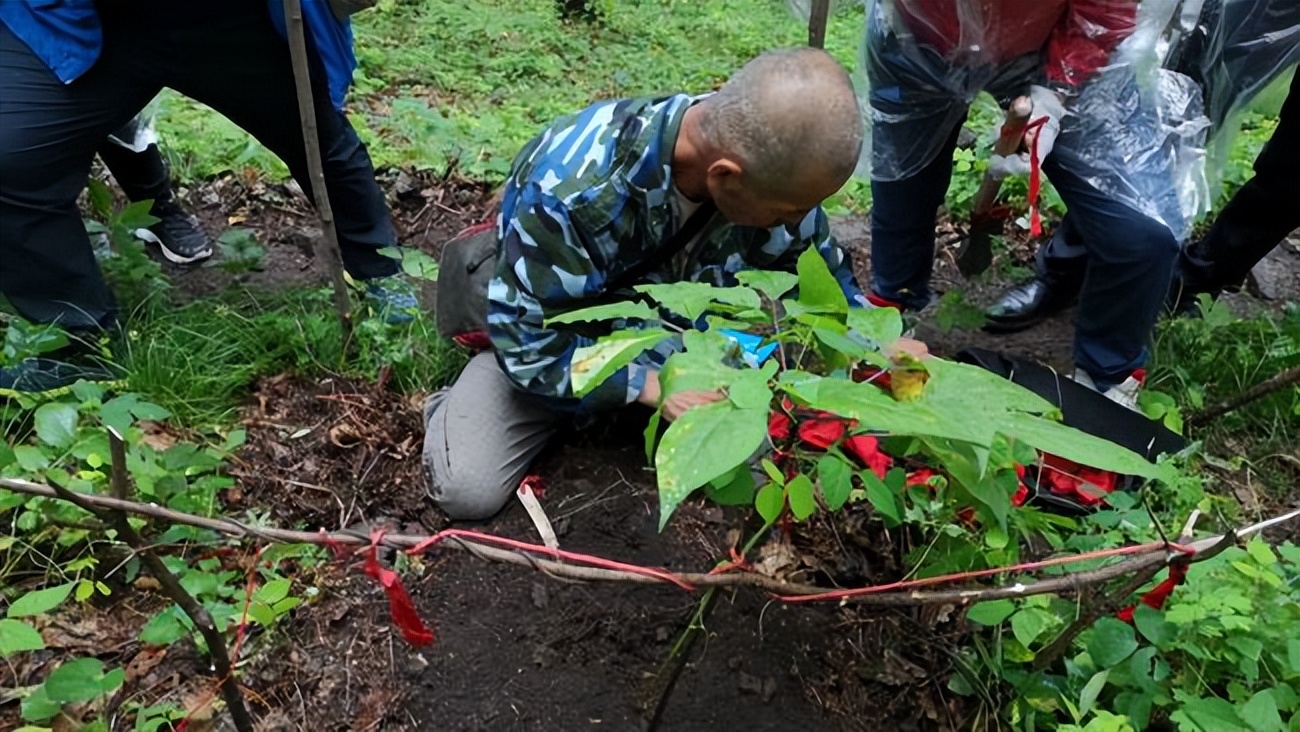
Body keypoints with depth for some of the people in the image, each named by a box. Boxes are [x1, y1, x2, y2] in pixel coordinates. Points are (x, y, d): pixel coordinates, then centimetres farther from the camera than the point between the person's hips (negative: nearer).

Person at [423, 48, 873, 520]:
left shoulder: (770, 162, -23)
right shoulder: (574, 192, -41)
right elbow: (528, 341, -29)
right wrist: (651, 385, -35)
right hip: (542, 330, -4)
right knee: (469, 492, -15)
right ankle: (454, 409, 18)